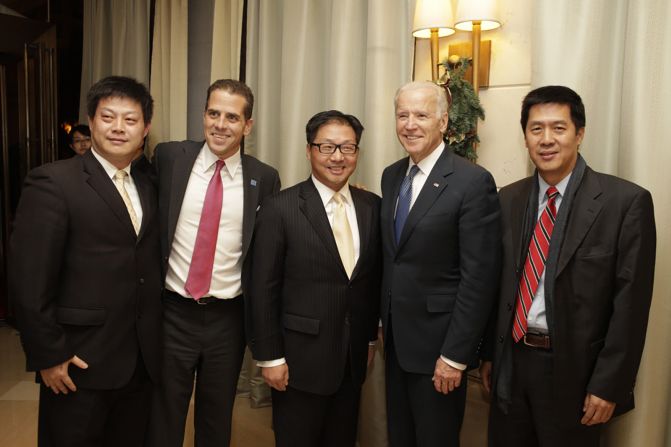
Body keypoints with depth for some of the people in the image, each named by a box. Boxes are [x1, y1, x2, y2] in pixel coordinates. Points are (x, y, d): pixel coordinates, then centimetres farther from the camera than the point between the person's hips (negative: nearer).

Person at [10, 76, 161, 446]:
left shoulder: (148, 187, 8)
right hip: (80, 363, -5)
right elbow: (29, 281, -13)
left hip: (141, 360, 6)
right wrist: (48, 355, -13)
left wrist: (153, 343, 7)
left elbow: (149, 266, 9)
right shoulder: (53, 182, -11)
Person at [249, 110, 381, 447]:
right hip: (300, 359, -4)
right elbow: (263, 290, -10)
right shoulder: (280, 209, -12)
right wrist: (270, 357, -9)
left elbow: (374, 277, 9)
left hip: (353, 359, 4)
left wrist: (370, 337, 12)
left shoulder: (372, 207, 2)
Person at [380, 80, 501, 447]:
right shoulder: (391, 176, 7)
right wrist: (384, 325, 10)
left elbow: (478, 278, -17)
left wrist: (455, 355, -17)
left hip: (438, 343, -6)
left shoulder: (473, 181, -15)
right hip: (395, 338, 6)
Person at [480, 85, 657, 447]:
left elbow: (631, 303, -11)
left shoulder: (626, 201, -10)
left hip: (573, 369, -4)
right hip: (510, 363, 4)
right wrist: (488, 353, 9)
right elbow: (498, 284, 8)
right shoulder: (507, 200, 4)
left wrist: (609, 385, -12)